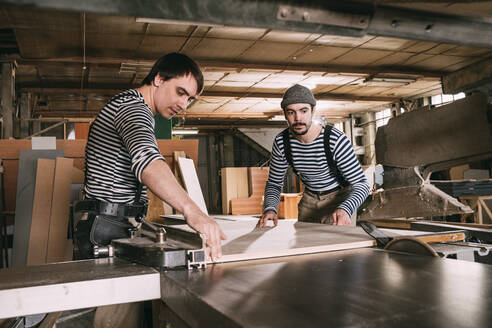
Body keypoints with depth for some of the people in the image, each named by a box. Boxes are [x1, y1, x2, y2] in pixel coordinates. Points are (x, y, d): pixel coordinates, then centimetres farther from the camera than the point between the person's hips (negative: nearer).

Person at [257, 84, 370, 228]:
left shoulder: (335, 139, -28)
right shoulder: (281, 142, -15)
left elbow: (361, 184, -26)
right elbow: (274, 183, -5)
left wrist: (345, 209, -47)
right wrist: (270, 209, -27)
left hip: (339, 198, -3)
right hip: (309, 199, 4)